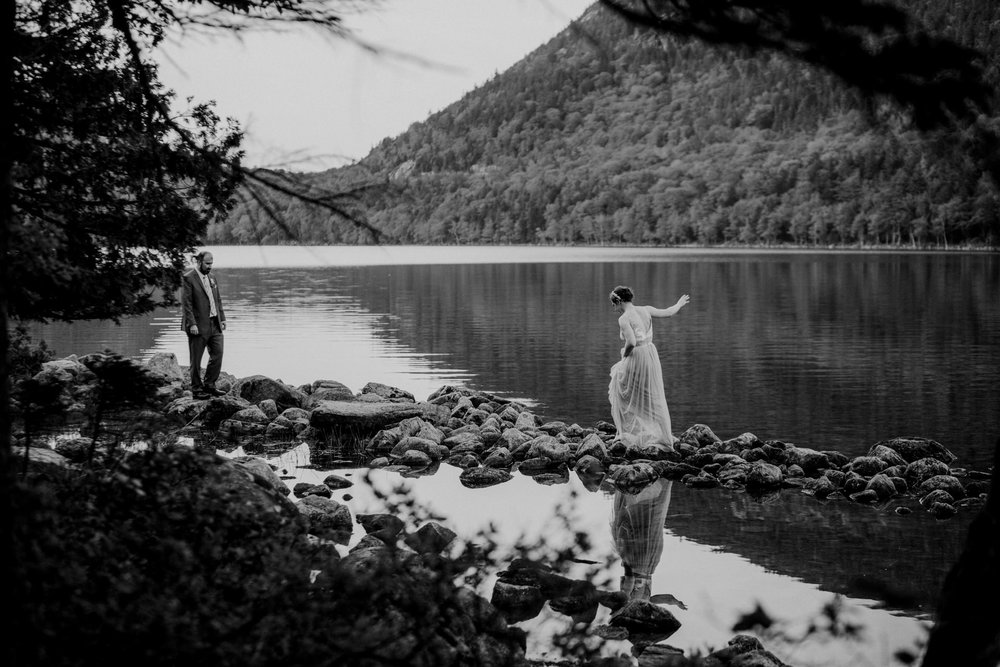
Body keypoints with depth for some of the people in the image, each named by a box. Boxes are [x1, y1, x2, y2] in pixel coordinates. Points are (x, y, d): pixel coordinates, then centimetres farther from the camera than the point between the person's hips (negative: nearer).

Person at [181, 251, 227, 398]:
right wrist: (192, 324, -20)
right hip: (198, 326, -7)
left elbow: (218, 300, 19)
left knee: (217, 354, 4)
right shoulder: (188, 278, -10)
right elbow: (186, 303, -14)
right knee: (196, 359, 2)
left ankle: (209, 385, 16)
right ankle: (197, 389, 11)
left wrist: (222, 318, 11)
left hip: (214, 324, 7)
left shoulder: (211, 277, 14)